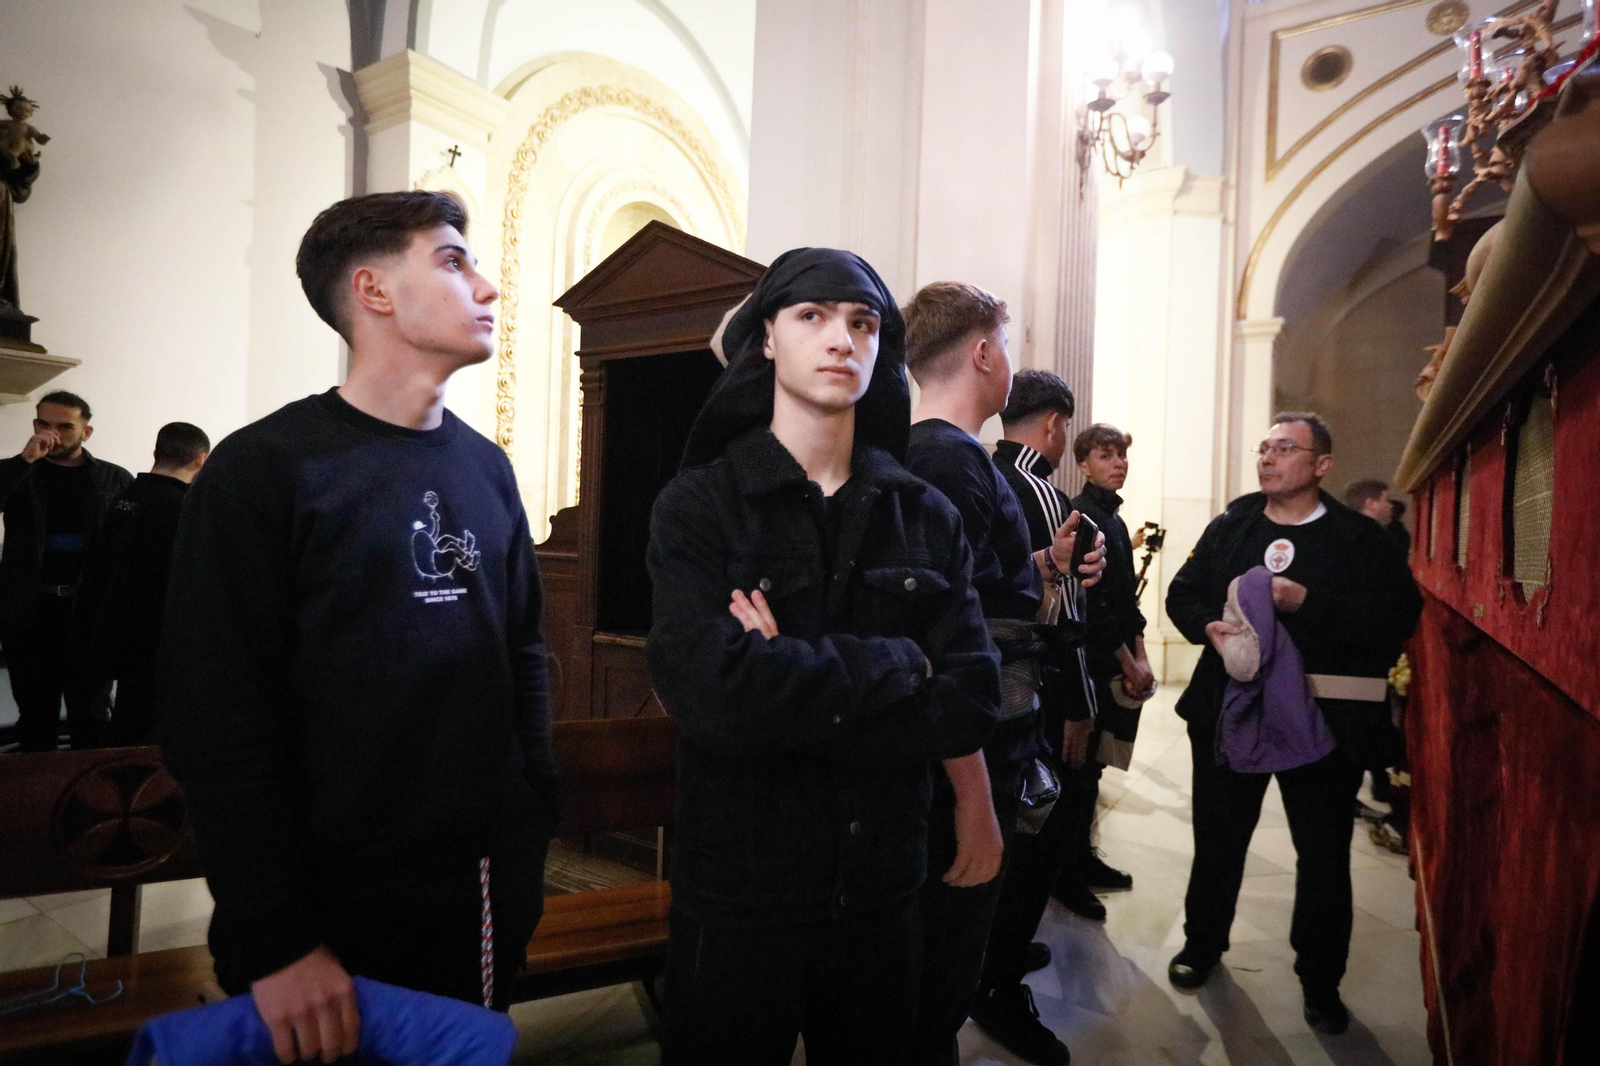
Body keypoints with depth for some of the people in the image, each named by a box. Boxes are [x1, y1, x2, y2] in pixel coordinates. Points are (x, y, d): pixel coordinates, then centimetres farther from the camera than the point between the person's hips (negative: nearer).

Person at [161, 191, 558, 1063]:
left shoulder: (487, 468, 7)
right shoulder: (264, 470, -10)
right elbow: (216, 719, -13)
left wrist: (533, 824, 6)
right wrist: (275, 943, -14)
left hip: (490, 894, 6)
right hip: (338, 909, -5)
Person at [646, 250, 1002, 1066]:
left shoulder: (925, 517, 0)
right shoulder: (698, 506, -10)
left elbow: (969, 707, -10)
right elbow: (713, 695, -26)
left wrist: (788, 690, -18)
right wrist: (895, 661, -16)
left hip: (882, 893, 4)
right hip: (736, 900, -3)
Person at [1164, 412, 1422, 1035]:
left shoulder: (1360, 537, -4)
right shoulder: (1228, 528, 7)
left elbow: (1400, 614, -15)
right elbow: (1182, 594, 9)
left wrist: (1308, 601, -24)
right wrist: (1208, 628, -12)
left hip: (1324, 719, -2)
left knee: (1324, 854, 10)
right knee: (1217, 838, 14)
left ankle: (1320, 978, 30)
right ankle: (1202, 943, 36)